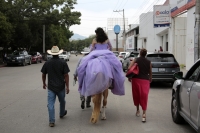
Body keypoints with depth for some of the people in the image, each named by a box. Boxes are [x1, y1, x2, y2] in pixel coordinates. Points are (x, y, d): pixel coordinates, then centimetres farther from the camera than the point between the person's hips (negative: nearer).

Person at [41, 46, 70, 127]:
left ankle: (51, 121, -3)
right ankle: (62, 114, 44)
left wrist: (44, 83, 21)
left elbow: (43, 75, 5)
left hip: (51, 87, 0)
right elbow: (66, 75, -11)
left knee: (51, 104, 2)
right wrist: (67, 87, -6)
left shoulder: (47, 63, -3)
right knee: (62, 101, 23)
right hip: (61, 87, 0)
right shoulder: (63, 63, -9)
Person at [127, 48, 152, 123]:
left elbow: (129, 68, -9)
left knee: (136, 95, 16)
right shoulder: (148, 62, 7)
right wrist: (150, 79, 28)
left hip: (136, 79, 0)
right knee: (144, 96, -4)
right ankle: (144, 113, -15)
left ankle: (138, 110, 28)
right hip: (145, 80, 0)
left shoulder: (136, 60, 2)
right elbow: (150, 72, 11)